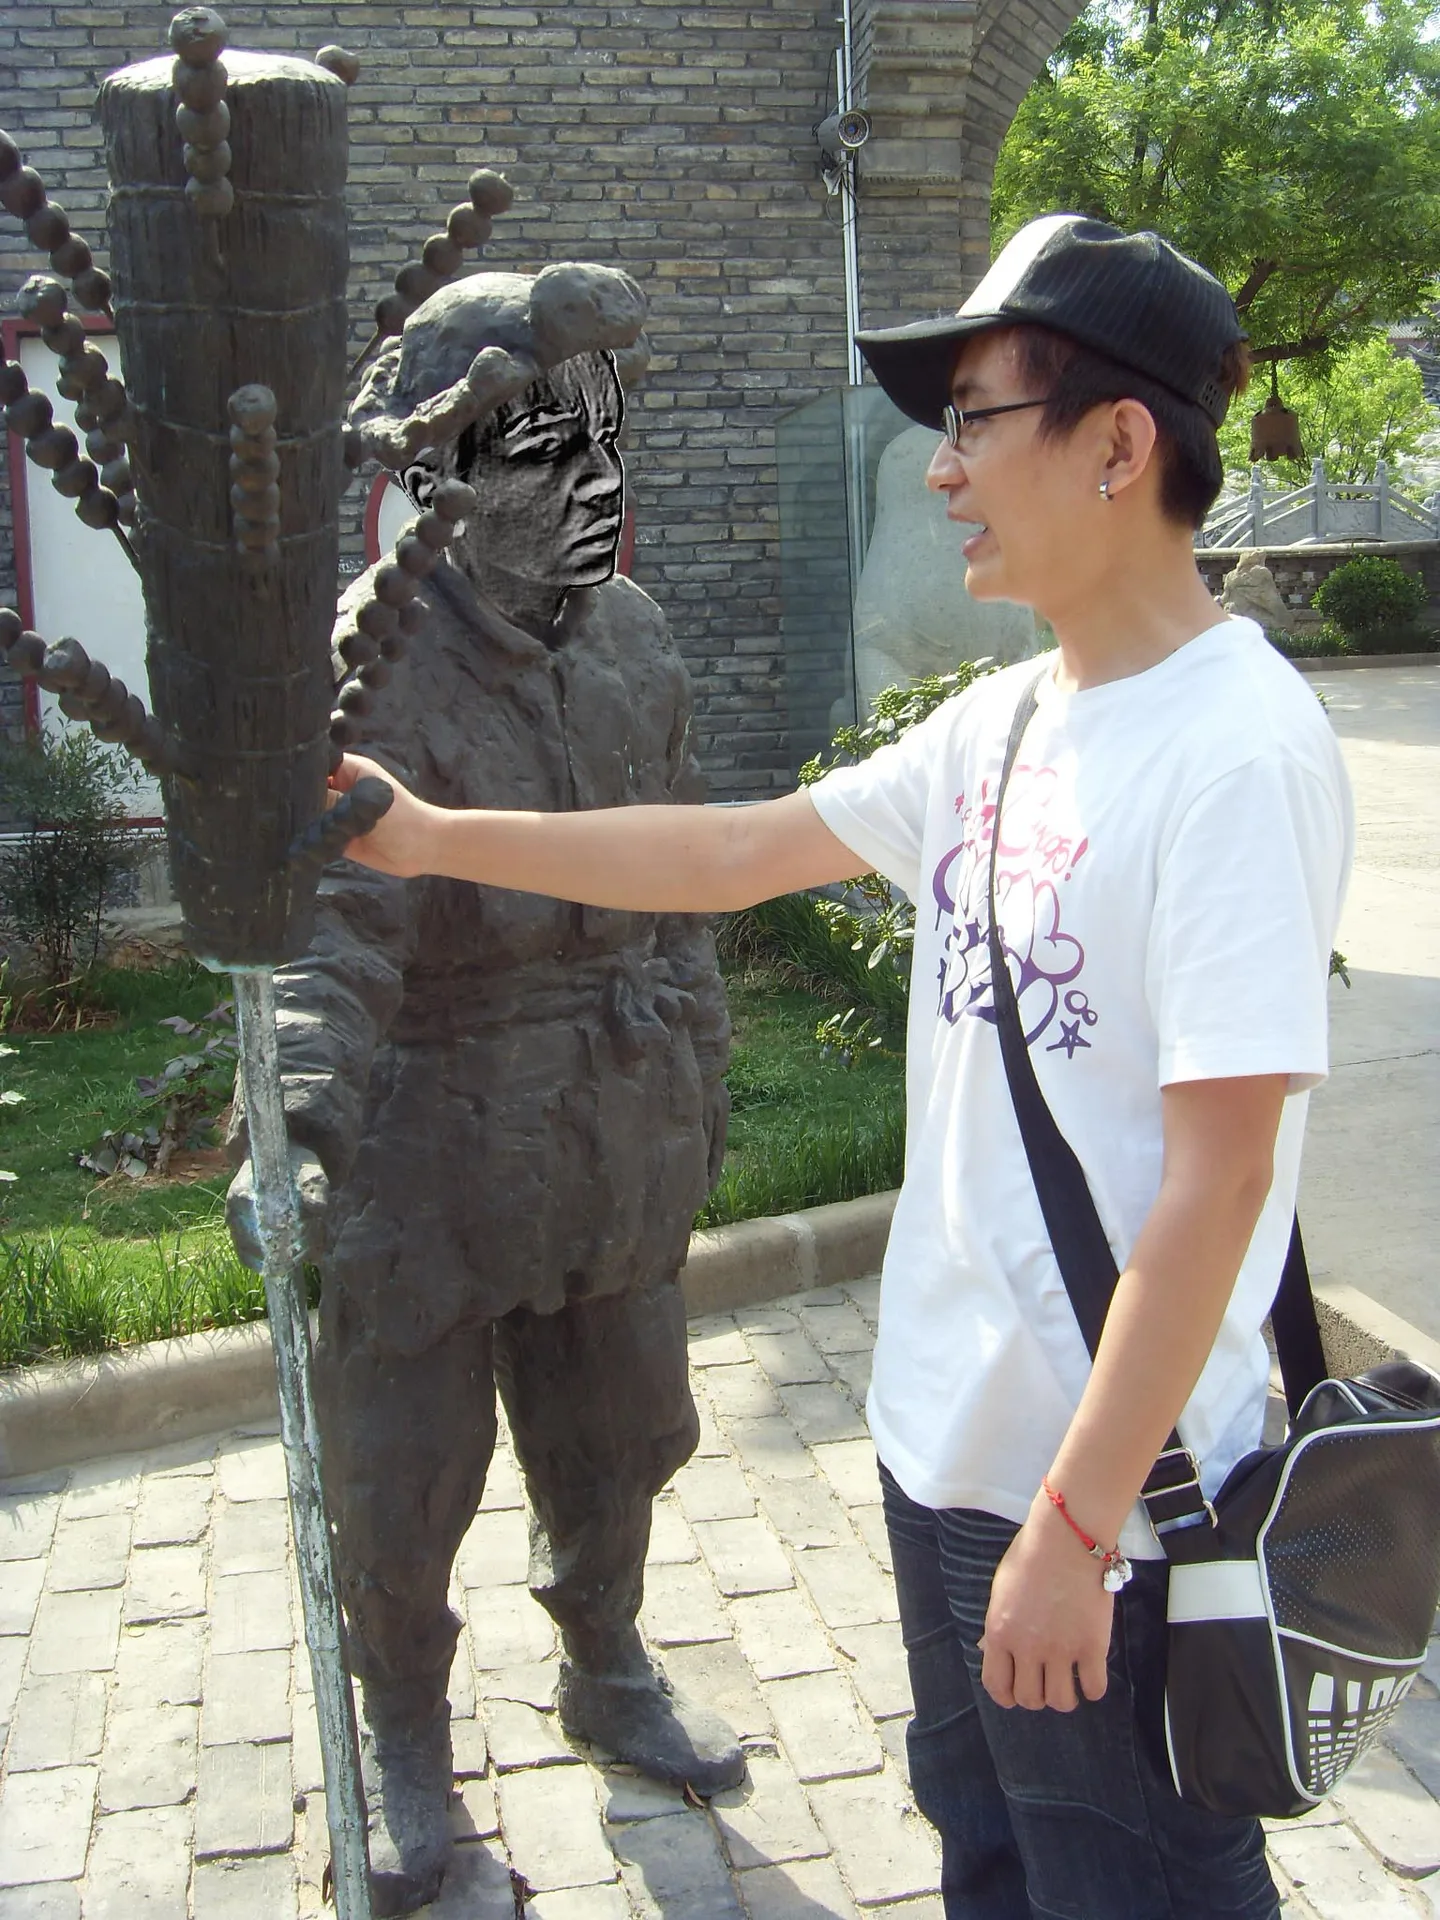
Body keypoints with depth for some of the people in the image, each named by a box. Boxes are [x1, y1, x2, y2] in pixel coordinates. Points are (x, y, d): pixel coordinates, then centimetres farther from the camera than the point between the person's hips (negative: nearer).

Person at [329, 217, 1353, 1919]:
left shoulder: (1235, 754, -22)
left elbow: (1218, 1173, -24)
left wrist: (1080, 1522, -21)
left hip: (1113, 1495, -8)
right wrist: (437, 838, 12)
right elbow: (737, 852, 12)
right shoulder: (998, 723, 4)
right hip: (944, 1440, 8)